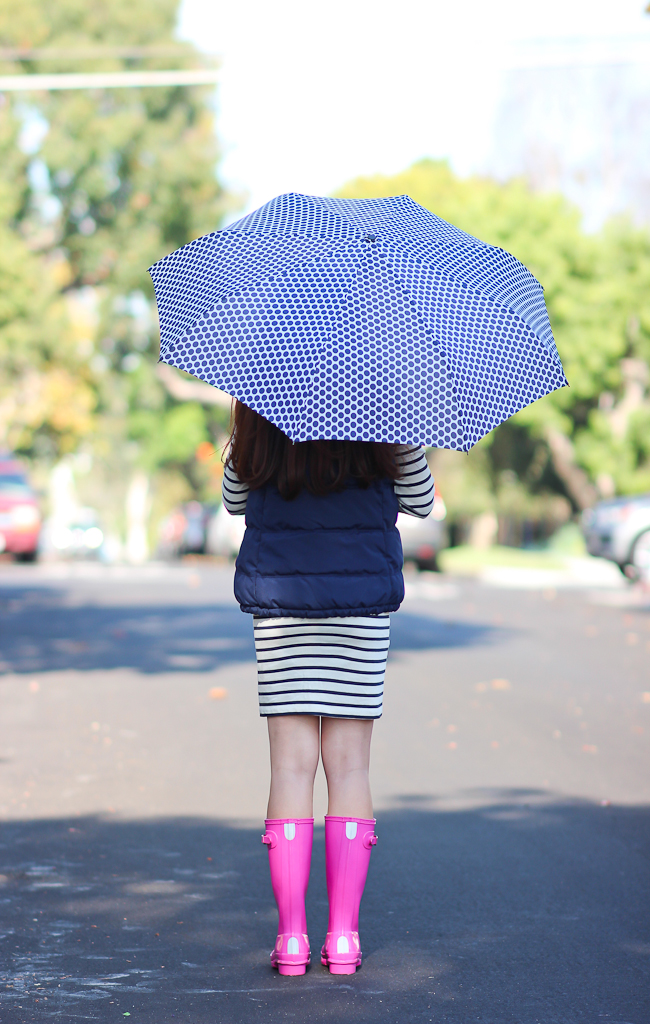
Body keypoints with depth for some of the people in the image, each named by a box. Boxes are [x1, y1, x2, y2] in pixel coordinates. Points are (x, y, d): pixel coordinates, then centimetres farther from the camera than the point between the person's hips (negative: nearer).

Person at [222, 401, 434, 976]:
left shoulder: (259, 411, -3)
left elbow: (234, 501, 11)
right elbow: (421, 502, 6)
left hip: (278, 600, 1)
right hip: (363, 600, 0)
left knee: (292, 764, 3)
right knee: (349, 764, 5)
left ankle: (291, 936, 1)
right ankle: (343, 936, 5)